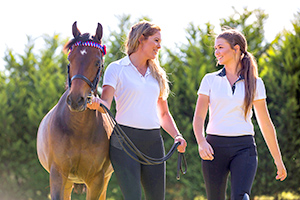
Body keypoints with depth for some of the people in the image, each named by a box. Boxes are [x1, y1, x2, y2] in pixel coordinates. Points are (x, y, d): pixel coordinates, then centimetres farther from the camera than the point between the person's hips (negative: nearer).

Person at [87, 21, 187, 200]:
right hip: (125, 139, -5)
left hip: (153, 140, 5)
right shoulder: (116, 69, 3)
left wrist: (177, 136, 4)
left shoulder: (157, 74, 18)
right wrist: (96, 103, -33)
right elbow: (106, 103, -9)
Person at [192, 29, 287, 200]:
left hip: (244, 148, -1)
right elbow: (198, 118, 1)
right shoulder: (210, 80, 5)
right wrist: (201, 142, -20)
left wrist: (278, 159, 10)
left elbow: (265, 123, 9)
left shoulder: (254, 83, 5)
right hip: (214, 148, 1)